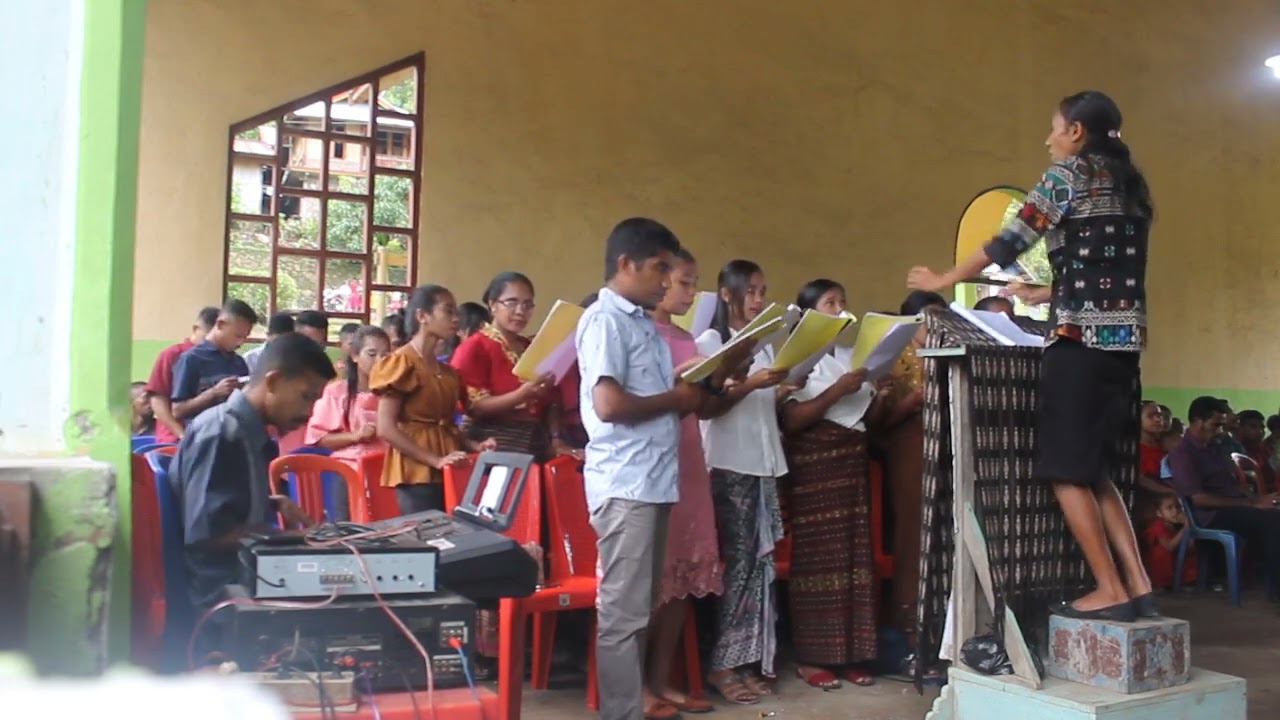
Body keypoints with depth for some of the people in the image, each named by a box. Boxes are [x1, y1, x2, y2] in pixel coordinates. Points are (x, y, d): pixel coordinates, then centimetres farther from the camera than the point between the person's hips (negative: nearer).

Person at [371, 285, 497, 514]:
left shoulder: (448, 372, 17)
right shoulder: (401, 363, -5)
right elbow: (386, 428, -13)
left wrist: (474, 446, 1)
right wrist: (435, 460, -19)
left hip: (449, 473, 7)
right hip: (418, 472, -7)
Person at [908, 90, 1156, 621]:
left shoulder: (1068, 174, -3)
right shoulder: (1130, 185, 19)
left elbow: (1009, 244, -6)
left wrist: (942, 280, 5)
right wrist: (1045, 295, 34)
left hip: (1081, 338, -8)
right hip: (1124, 337, 8)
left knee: (1067, 469, 0)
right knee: (1095, 469, 13)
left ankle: (1111, 591, 1)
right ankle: (1138, 587, 10)